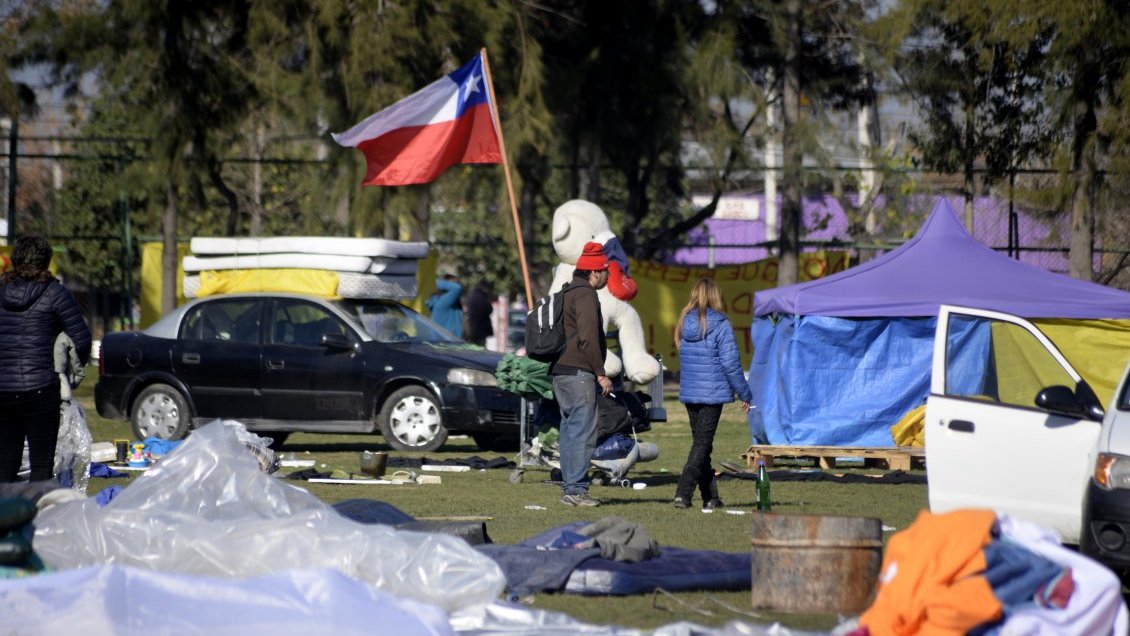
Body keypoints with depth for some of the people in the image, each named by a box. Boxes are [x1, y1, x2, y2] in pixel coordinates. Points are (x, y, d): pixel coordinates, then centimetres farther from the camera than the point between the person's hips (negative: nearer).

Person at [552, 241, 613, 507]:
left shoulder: (567, 294, 20)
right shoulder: (585, 296, -11)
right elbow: (588, 338, -19)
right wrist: (601, 374, -16)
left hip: (560, 372, 10)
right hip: (579, 373, -10)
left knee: (570, 431, 12)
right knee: (584, 433, -9)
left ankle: (570, 487, 13)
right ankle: (576, 489, -12)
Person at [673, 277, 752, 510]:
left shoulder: (685, 323, 6)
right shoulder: (720, 324, -12)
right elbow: (731, 363, -11)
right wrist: (745, 394, -2)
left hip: (689, 392, 6)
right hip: (713, 393, -6)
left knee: (701, 443, 14)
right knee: (702, 444, -3)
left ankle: (710, 497, 17)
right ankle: (683, 492, -14)